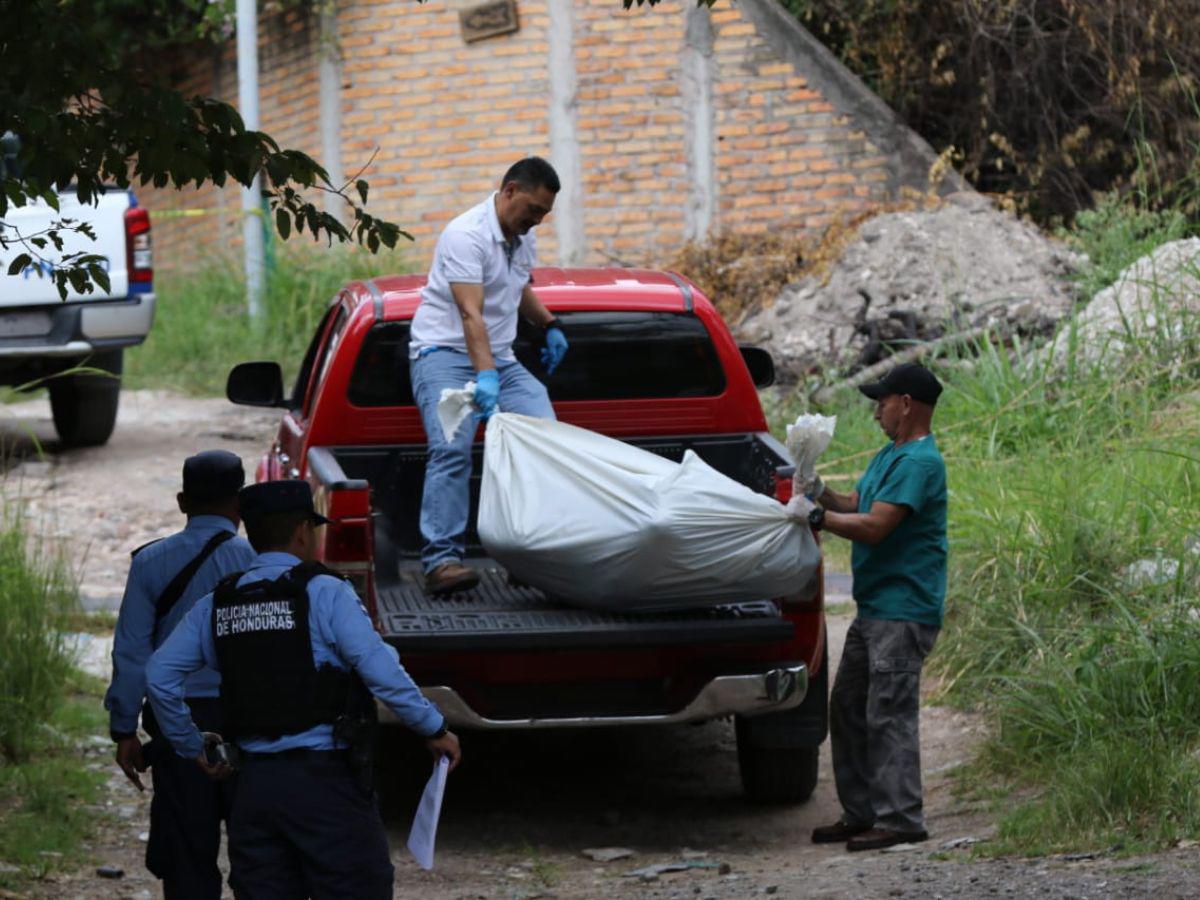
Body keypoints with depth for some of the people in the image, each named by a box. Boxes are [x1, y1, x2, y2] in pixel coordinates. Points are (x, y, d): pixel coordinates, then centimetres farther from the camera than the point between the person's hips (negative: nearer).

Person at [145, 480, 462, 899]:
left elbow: (160, 675, 7)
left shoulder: (216, 605, 10)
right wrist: (435, 730, -2)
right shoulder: (324, 593, -7)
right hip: (325, 782, -5)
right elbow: (383, 673, -14)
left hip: (254, 784, 5)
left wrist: (192, 747, 18)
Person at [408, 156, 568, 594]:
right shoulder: (467, 236, -19)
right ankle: (441, 558, -31)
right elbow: (471, 314, -30)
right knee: (452, 447, -26)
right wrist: (484, 376, -41)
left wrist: (549, 324, 19)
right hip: (445, 352, -8)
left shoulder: (523, 238, 10)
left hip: (500, 359, 8)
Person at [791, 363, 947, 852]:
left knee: (889, 715, -9)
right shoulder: (889, 455, 17)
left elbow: (874, 527, -22)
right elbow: (855, 506, 18)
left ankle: (900, 819, -6)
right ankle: (860, 813, 19)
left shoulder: (920, 462, -17)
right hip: (873, 606, 11)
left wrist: (816, 516, -15)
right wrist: (820, 492, 0)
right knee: (848, 708, 13)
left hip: (903, 613, -11)